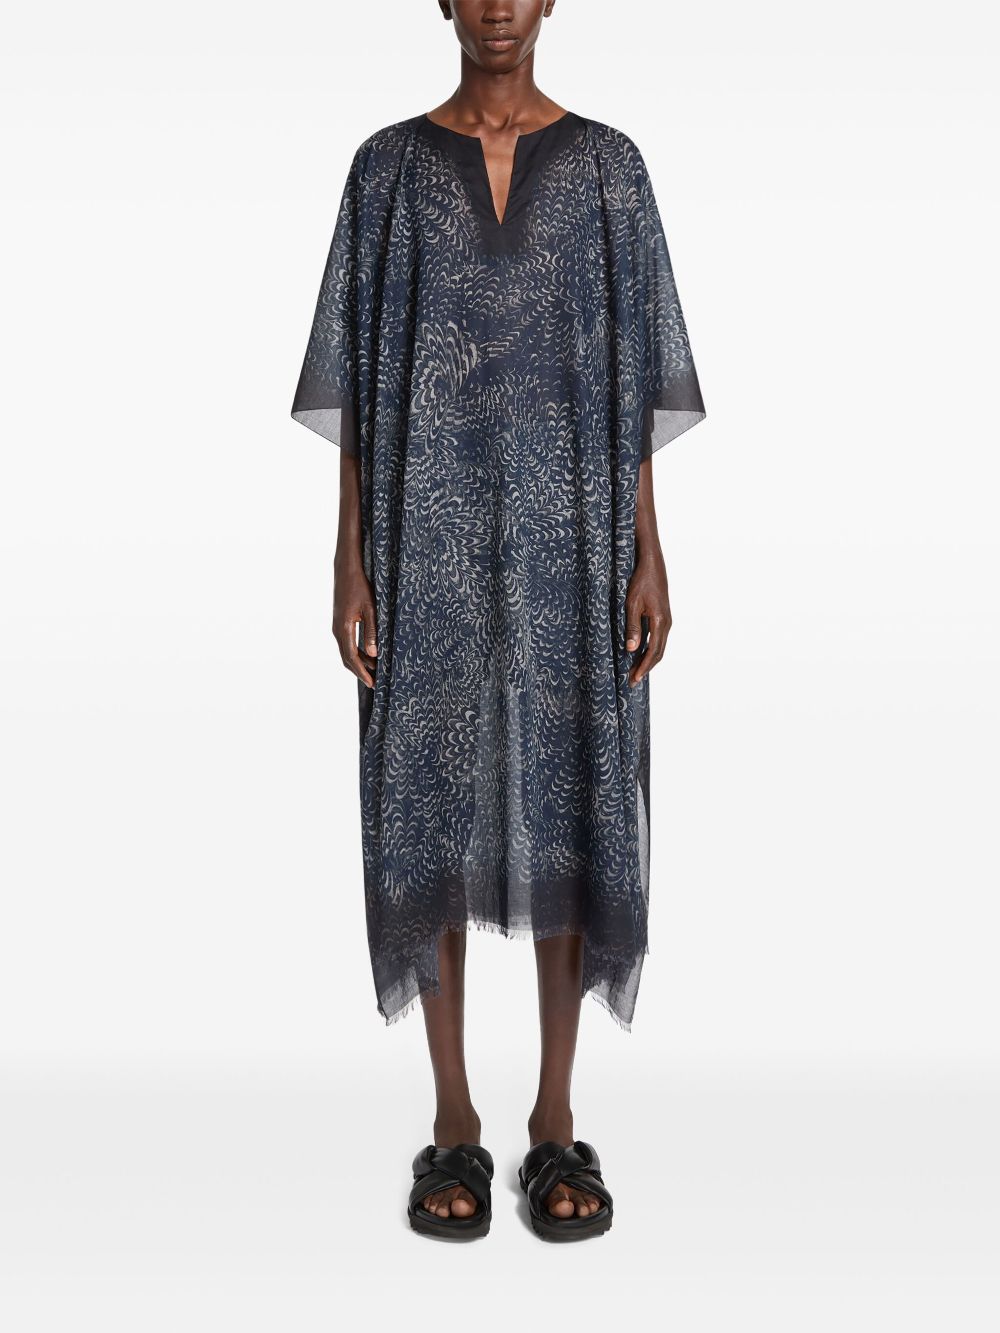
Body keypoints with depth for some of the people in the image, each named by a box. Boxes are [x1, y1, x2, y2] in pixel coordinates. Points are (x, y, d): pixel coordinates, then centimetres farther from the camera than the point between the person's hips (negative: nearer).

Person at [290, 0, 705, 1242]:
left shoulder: (607, 163, 10)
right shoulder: (389, 164, 9)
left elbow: (636, 374, 6)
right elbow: (356, 374, 5)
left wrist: (648, 555, -2)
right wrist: (350, 559, -3)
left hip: (566, 529, 1)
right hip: (431, 531, 0)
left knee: (566, 805, 2)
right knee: (433, 804, 1)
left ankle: (555, 1119, 18)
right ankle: (453, 1124, 17)